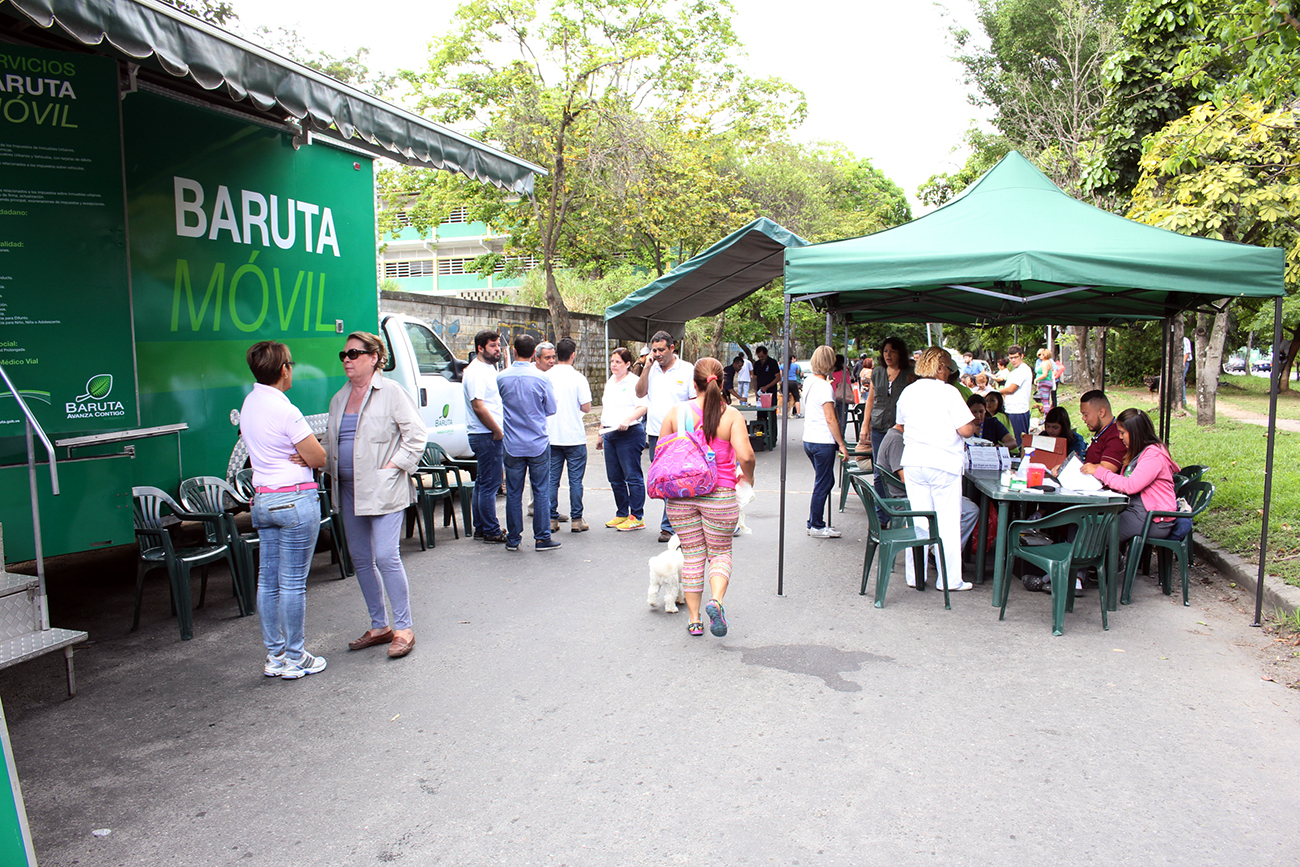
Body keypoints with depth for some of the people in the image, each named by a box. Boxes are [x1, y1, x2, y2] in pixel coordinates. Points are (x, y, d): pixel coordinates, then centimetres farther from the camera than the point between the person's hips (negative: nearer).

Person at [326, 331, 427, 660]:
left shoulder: (391, 392, -5)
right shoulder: (339, 399, 15)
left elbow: (416, 434, -8)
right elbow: (329, 441, 23)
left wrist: (394, 466, -13)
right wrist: (332, 471, 7)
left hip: (383, 490, -7)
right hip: (348, 490, 7)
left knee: (385, 556, -12)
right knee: (360, 559, 11)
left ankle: (403, 628, 1)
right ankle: (379, 626, 23)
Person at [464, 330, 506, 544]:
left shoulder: (489, 368, 16)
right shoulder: (476, 371, -15)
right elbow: (478, 406, -22)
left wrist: (500, 431, 14)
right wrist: (498, 432, -16)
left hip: (493, 435, 10)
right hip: (486, 436, -10)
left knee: (483, 483, 15)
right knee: (489, 484, -5)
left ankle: (481, 528, 23)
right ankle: (491, 532, 1)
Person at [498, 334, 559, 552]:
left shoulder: (502, 378, -3)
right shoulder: (541, 378, -8)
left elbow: (500, 405, 11)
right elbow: (551, 409, 1)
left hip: (512, 444, 2)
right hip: (538, 444, -1)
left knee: (513, 493, 8)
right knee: (541, 491, 5)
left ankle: (513, 539, 15)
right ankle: (542, 538, 7)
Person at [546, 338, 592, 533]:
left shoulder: (546, 377, 1)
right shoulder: (578, 378, -8)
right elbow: (586, 407, -9)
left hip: (551, 436, 3)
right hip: (574, 436, -3)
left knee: (552, 480, 8)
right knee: (575, 480, 4)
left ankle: (552, 519, 11)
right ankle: (576, 520, 6)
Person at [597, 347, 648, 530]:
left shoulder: (634, 382, -6)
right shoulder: (609, 383, 19)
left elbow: (643, 407, -16)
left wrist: (628, 420, -31)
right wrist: (601, 433, 24)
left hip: (629, 433, -8)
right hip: (610, 434, 8)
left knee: (632, 477, -5)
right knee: (614, 478, 11)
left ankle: (637, 517, 1)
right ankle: (621, 514, 22)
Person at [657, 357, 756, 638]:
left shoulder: (676, 412, -2)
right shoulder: (731, 415, -7)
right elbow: (745, 456, -15)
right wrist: (747, 477, 6)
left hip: (681, 495, 2)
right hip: (720, 495, -2)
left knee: (692, 556, 12)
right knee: (720, 553, 14)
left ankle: (694, 619, 16)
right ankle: (716, 601, -12)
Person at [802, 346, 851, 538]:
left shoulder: (810, 382, 10)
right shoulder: (825, 387, -16)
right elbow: (831, 419, -17)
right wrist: (841, 444, -12)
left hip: (809, 440, 9)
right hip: (823, 442, -9)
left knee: (824, 482, 18)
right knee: (823, 484, 2)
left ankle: (814, 522, 22)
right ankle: (817, 527, 10)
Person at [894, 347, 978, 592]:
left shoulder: (907, 392, 7)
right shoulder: (948, 392, -10)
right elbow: (966, 430, -13)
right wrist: (974, 424, 8)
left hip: (913, 461, 5)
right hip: (943, 462, -5)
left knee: (918, 519, 11)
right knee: (947, 521, 3)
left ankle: (916, 575, 15)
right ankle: (949, 579, 8)